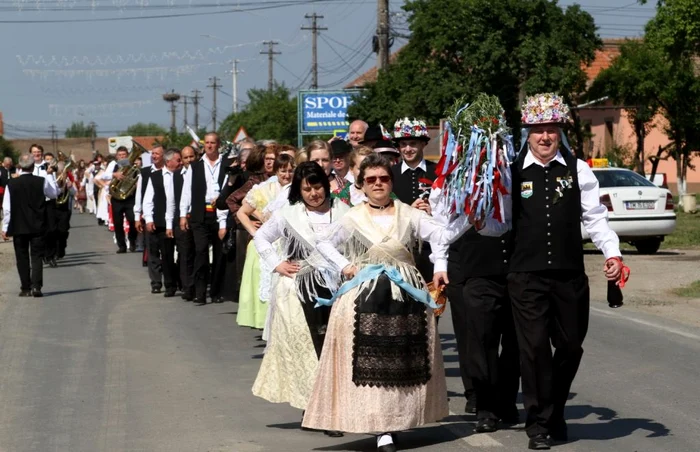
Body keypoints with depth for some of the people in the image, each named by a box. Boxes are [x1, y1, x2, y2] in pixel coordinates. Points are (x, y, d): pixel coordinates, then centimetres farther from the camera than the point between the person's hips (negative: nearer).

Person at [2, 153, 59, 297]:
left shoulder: (11, 184, -8)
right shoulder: (42, 181, -8)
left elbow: (6, 208, -6)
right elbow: (54, 194, 12)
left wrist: (5, 228, 1)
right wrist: (50, 177, 20)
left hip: (18, 227, 0)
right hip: (38, 226, 0)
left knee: (22, 257, 9)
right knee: (37, 256, 4)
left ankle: (25, 288, 9)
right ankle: (36, 286, -9)